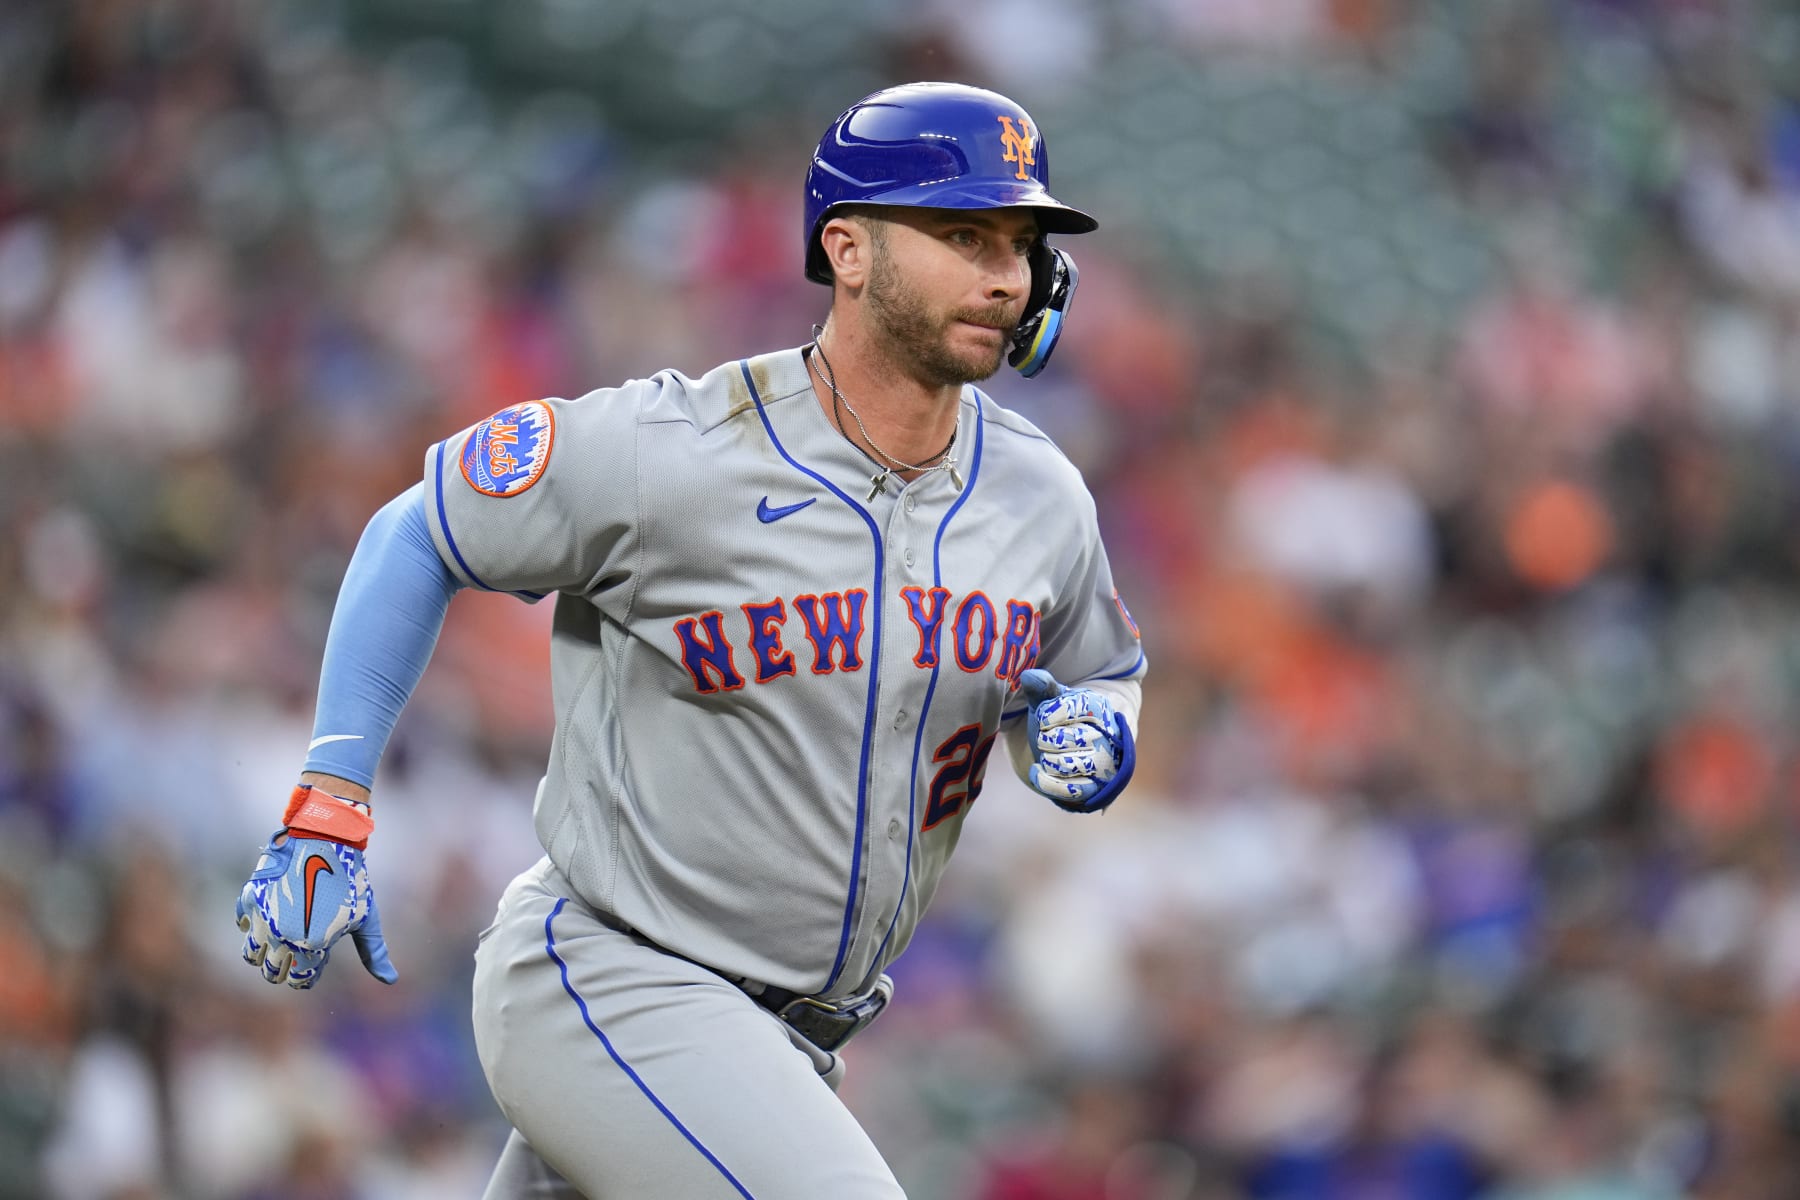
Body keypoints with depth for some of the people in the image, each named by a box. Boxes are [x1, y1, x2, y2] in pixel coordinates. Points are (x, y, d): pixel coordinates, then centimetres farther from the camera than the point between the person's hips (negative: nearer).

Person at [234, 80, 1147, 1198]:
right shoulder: (663, 454, -17)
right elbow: (416, 536, -3)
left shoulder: (1038, 497, 0)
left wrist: (1096, 734, -6)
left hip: (795, 1037, 7)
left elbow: (1104, 672, 19)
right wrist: (329, 810, -8)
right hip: (608, 980, -7)